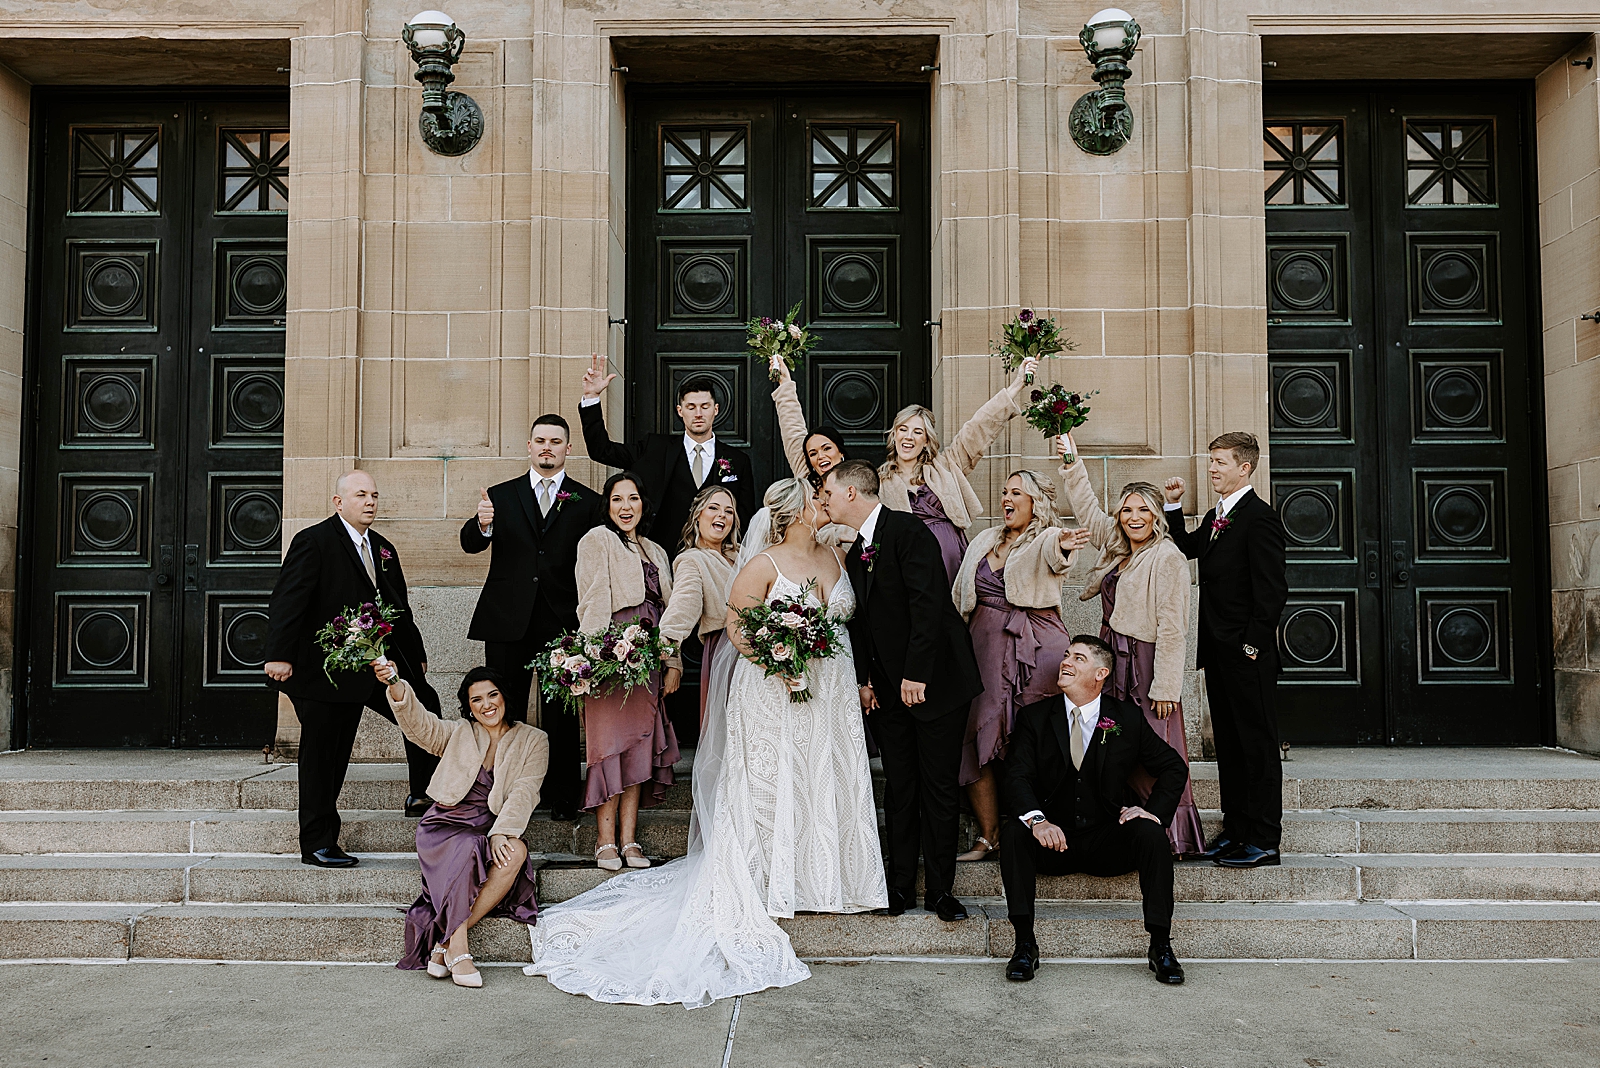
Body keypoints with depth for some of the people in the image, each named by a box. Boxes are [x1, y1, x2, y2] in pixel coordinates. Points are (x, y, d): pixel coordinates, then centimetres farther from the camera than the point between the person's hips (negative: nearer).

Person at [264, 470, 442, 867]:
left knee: (424, 705, -5)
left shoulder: (384, 549, 14)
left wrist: (416, 656, 18)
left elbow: (399, 607, 20)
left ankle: (423, 795, 12)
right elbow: (286, 601, -16)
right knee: (322, 755, 1)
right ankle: (318, 844, 12)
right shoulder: (313, 541, -8)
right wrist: (279, 655, -25)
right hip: (322, 668, -6)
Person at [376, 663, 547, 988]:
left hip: (496, 829, 1)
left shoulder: (533, 740, 8)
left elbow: (524, 792, -4)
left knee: (516, 852, -33)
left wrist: (501, 833, -20)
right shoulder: (457, 733, 10)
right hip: (448, 825, -1)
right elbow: (418, 722, -8)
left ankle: (444, 943, -24)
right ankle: (457, 951, -33)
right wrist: (395, 684, -27)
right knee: (464, 853, -35)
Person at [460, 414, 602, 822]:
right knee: (504, 713, 6)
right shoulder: (501, 495, 10)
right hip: (507, 621, 1)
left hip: (563, 622, -1)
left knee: (562, 715, 3)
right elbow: (470, 544, -4)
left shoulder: (587, 502, 7)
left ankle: (563, 799, 12)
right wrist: (482, 525, -27)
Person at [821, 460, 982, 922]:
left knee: (939, 789, 1)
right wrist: (863, 679, 6)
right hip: (886, 687, 7)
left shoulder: (907, 530, -12)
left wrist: (917, 674, -21)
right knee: (899, 789, 10)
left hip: (932, 680, -7)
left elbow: (927, 604, -20)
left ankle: (940, 889, 11)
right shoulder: (855, 551, 14)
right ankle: (900, 885, 18)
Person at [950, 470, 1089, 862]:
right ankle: (988, 836, 10)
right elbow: (960, 597, 20)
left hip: (1037, 646, -5)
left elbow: (1052, 555, -26)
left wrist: (1064, 547, -49)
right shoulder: (984, 540, 16)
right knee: (977, 733, 0)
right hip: (986, 645, 5)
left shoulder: (1048, 539, 0)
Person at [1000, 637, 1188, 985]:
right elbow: (1017, 777, -9)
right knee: (1013, 832, -28)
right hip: (1053, 840, 0)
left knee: (1151, 834, -28)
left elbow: (1174, 767, 11)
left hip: (1109, 842, 0)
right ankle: (1025, 944, -23)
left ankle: (1161, 945, -18)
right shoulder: (1034, 717, 2)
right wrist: (1037, 820, -29)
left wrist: (1155, 811, -8)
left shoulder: (1127, 718, 4)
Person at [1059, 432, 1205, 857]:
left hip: (1147, 664, -8)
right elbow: (1088, 510, 25)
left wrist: (1165, 687, -19)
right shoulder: (1117, 549, 11)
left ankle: (1172, 838, 5)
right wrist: (1072, 464, 21)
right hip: (1114, 662, 8)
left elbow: (1172, 628, -15)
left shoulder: (1167, 557, -11)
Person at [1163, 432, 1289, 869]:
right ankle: (1235, 830, 22)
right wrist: (1174, 506, 14)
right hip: (1218, 651, 9)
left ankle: (1264, 841, 4)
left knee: (1258, 743, -2)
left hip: (1247, 653, -9)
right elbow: (1186, 549, 25)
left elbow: (1273, 587, -17)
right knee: (1228, 742, 13)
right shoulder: (1216, 517, 15)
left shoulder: (1259, 516, -13)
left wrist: (1254, 643, -18)